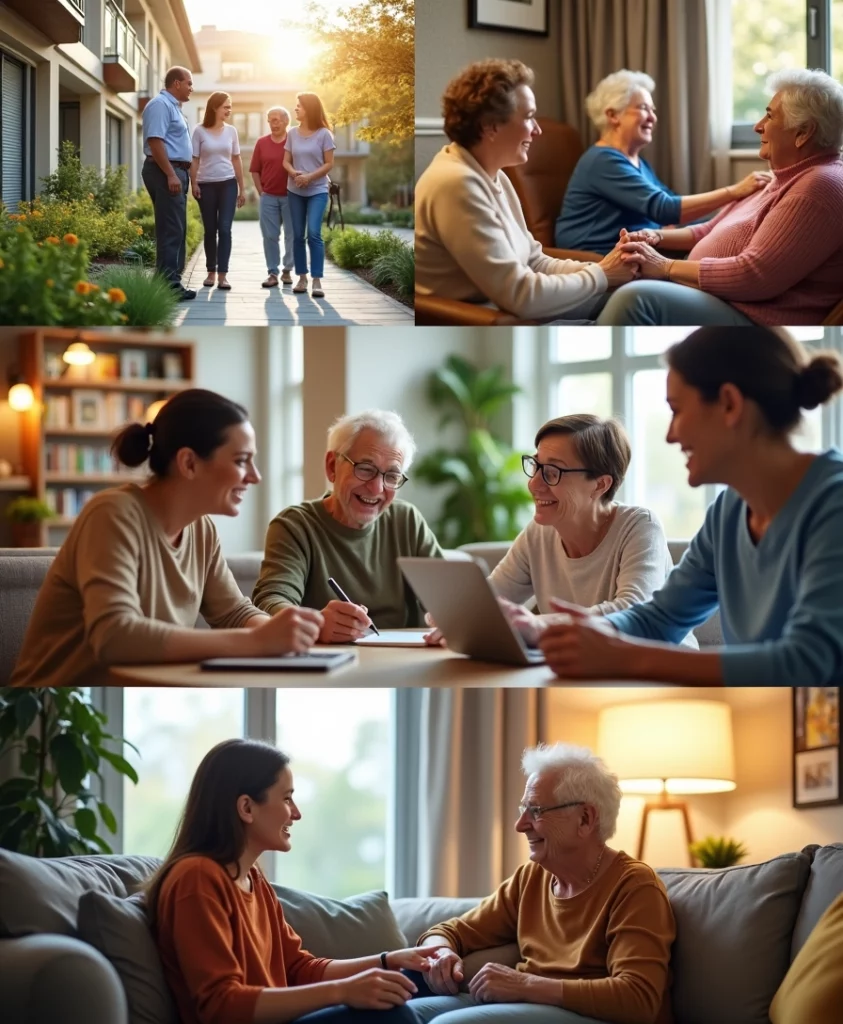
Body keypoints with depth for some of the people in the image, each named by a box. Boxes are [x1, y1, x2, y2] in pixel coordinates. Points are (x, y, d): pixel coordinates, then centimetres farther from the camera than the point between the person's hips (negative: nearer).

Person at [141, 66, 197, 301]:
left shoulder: (172, 106, 20)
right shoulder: (161, 105, -12)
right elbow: (155, 141, -21)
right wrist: (170, 174, -25)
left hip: (175, 171, 11)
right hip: (165, 171, -11)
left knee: (177, 230, 11)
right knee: (171, 230, -12)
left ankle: (173, 280, 15)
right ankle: (169, 284, -14)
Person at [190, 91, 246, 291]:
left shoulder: (231, 131, 6)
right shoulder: (200, 131, -2)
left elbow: (236, 160, 11)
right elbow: (194, 160, 0)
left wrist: (241, 188, 10)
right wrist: (193, 183, -10)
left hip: (228, 184, 1)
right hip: (206, 185, -1)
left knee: (225, 229, -8)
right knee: (210, 230, 4)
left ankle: (223, 275, -11)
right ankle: (211, 272, 14)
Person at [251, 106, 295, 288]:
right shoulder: (262, 143, 5)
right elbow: (254, 171, 9)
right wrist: (261, 193, 2)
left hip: (290, 196, -2)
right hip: (268, 197, 2)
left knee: (291, 235, 5)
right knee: (269, 236, 1)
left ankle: (287, 270, 18)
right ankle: (272, 273, 5)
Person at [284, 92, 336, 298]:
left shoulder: (324, 134, -6)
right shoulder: (292, 133, 5)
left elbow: (329, 164, -6)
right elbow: (286, 161, 7)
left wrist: (310, 177, -18)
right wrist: (294, 173, -14)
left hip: (318, 190, -4)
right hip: (295, 191, 4)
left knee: (314, 233, -15)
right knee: (298, 235, 5)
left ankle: (317, 280, -13)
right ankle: (302, 278, 12)